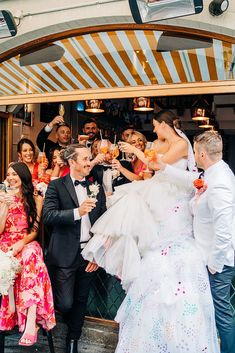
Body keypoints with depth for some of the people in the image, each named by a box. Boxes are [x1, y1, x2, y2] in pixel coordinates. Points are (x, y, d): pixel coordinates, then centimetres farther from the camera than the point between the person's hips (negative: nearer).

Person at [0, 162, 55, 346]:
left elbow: (35, 230, 2)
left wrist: (21, 244, -17)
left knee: (31, 254, -37)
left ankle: (31, 321, -40)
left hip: (27, 244, -1)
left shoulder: (36, 200, 7)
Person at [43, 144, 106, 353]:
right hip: (65, 255, -3)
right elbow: (48, 216, -15)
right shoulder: (56, 186, -2)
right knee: (65, 304, -1)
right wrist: (77, 212, -27)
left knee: (81, 301, 14)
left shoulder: (97, 188, 8)